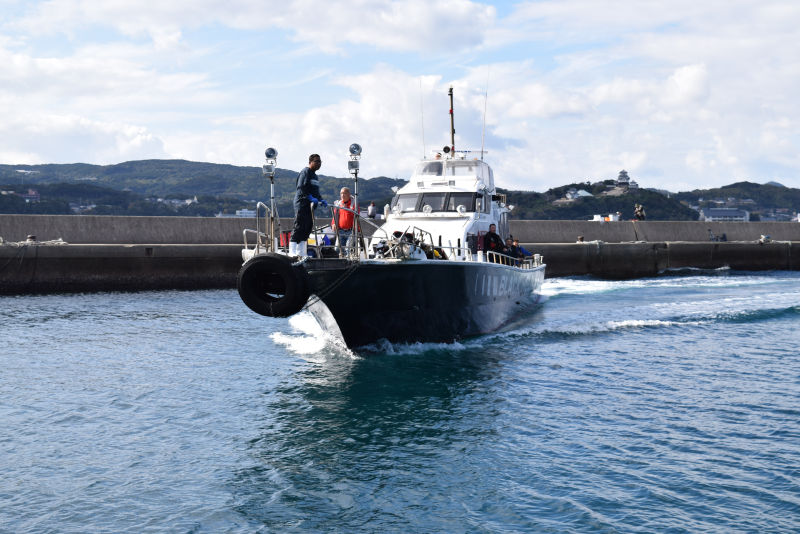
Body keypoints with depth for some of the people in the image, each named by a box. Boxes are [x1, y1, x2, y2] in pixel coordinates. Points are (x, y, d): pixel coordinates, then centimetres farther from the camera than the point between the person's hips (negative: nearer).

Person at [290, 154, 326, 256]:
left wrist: (321, 200, 11)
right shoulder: (305, 171, -7)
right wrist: (310, 197, -25)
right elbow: (302, 187, -18)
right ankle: (292, 252, -12)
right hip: (302, 203, -10)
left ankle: (301, 252, 13)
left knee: (307, 229, 8)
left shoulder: (314, 175, 22)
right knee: (299, 227, -12)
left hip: (310, 205, 10)